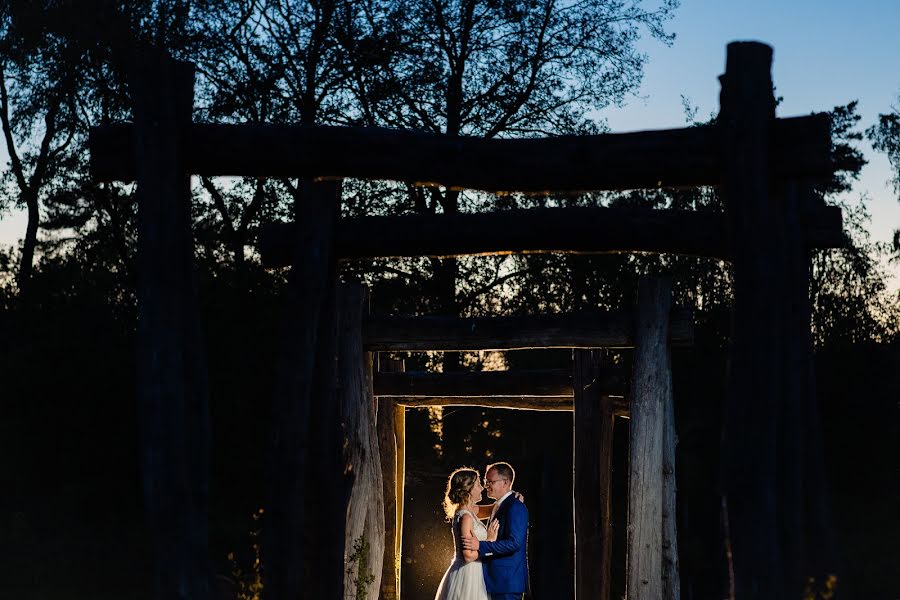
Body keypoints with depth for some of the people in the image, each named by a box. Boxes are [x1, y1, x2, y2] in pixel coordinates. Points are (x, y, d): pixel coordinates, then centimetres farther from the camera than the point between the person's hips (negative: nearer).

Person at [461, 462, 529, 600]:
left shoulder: (515, 507, -15)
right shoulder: (498, 506, 17)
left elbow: (514, 543, -24)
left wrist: (480, 545, -27)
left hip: (508, 579, -10)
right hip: (496, 578, 10)